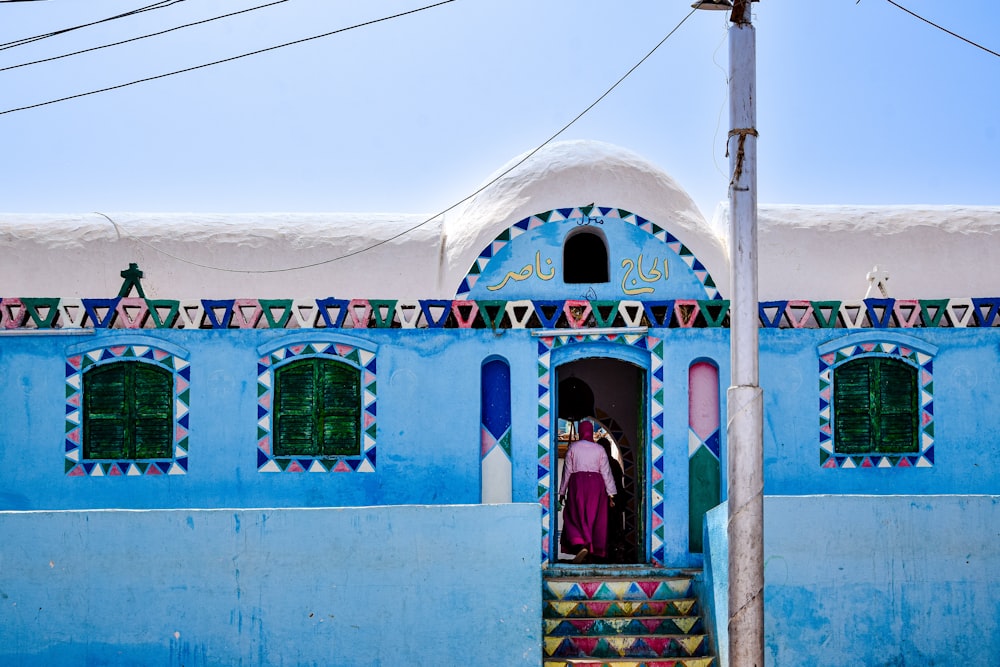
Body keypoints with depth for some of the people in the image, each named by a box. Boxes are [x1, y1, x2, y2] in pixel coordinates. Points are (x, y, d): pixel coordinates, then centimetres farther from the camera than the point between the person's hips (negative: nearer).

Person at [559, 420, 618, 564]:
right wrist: (611, 494, 6)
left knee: (575, 517, 0)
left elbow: (567, 471, 2)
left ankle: (581, 545, -23)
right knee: (594, 518, 7)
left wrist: (562, 492, 9)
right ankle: (595, 551, 6)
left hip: (577, 483, -2)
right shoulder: (599, 449, 5)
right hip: (596, 483, 2)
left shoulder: (573, 447, 1)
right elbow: (606, 472, 3)